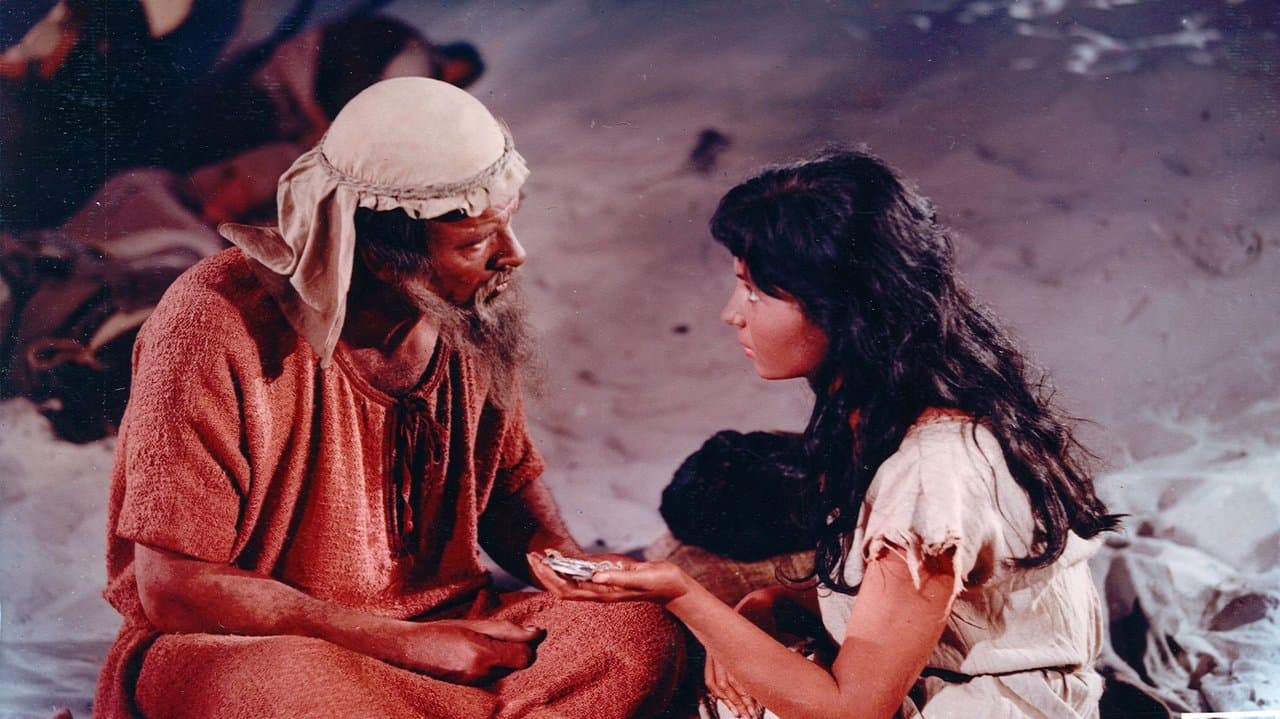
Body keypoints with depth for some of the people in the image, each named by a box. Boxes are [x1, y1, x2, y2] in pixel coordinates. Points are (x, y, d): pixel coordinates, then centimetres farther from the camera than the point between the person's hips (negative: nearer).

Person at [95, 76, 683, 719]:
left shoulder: (468, 314, -2)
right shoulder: (216, 328, -19)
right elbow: (174, 589, -19)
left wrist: (578, 573, -8)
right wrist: (404, 642, -20)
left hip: (446, 629, 5)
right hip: (232, 651, -4)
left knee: (643, 634, -22)